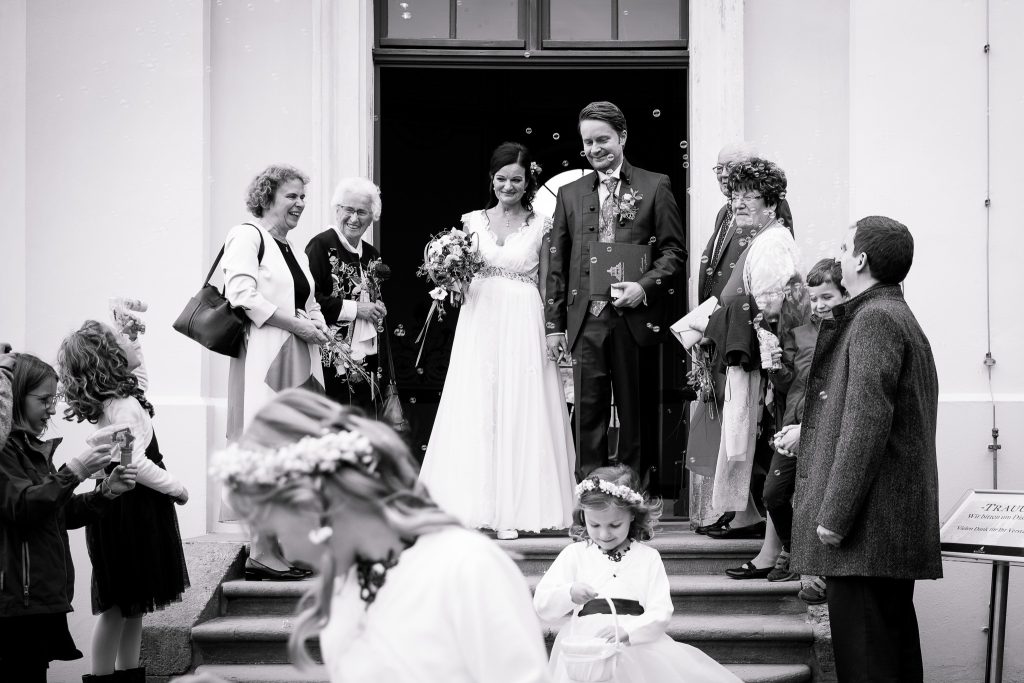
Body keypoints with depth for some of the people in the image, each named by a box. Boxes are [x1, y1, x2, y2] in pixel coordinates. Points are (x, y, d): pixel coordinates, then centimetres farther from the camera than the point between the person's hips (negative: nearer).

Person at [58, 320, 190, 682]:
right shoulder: (125, 406, -19)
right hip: (132, 512, -9)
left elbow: (136, 365, 29)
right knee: (120, 605, -4)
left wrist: (131, 340, 13)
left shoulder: (108, 399, 8)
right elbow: (135, 463, -26)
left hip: (124, 512, 9)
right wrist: (177, 488, -14)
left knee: (133, 604, 14)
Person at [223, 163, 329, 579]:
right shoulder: (247, 236, -4)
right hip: (265, 360, -9)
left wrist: (319, 330, 6)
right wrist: (296, 325, -13)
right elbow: (243, 295, -15)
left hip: (301, 362, 9)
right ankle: (262, 555, -6)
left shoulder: (295, 251, 23)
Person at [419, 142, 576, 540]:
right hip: (480, 323, 2)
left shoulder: (540, 226, 4)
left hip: (524, 325, -2)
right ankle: (475, 506, 5)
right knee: (476, 411, 0)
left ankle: (513, 510, 2)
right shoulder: (473, 221, 9)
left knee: (520, 411, -2)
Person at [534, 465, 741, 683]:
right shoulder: (574, 554, 11)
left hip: (639, 644, 2)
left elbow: (661, 612, 1)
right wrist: (569, 593, -18)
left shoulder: (648, 558, 11)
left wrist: (627, 630, -19)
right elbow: (541, 606, 5)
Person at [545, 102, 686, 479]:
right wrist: (554, 324, 7)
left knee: (635, 415, 4)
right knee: (588, 416, 2)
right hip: (586, 320, 2)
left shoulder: (654, 187, 5)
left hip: (634, 318, -2)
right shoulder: (570, 194, 13)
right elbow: (557, 263, 12)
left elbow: (674, 249, 2)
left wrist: (645, 286, -14)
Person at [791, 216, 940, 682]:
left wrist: (834, 515, -20)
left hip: (869, 522, -11)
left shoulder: (874, 320, -12)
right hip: (902, 527, 11)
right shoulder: (901, 318, 20)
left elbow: (866, 424, -20)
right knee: (894, 637, 15)